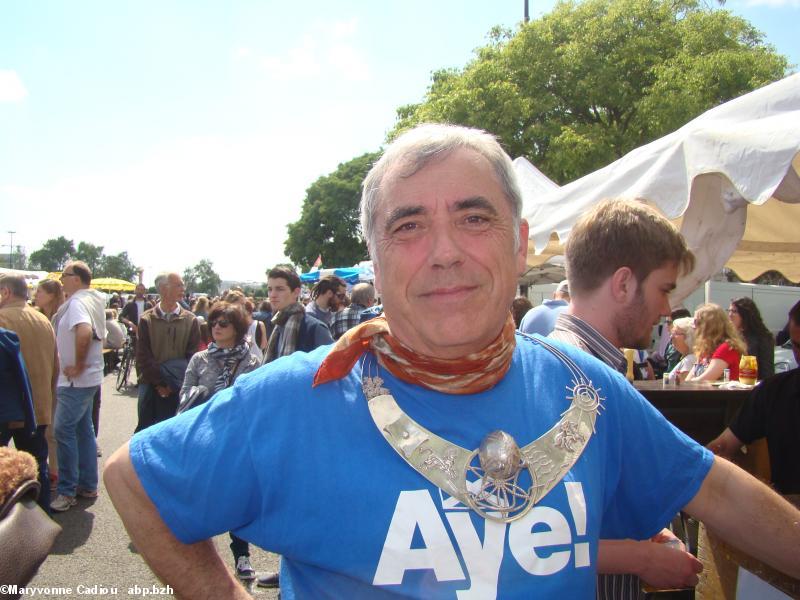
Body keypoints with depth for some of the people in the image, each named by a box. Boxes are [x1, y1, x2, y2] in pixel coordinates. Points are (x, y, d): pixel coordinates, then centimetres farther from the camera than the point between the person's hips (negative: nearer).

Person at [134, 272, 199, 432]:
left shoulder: (190, 320, 2)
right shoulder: (146, 320, 1)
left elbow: (192, 356, -1)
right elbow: (143, 357, -2)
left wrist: (173, 384, -8)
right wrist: (159, 383, -9)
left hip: (178, 388, 0)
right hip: (151, 386, 0)